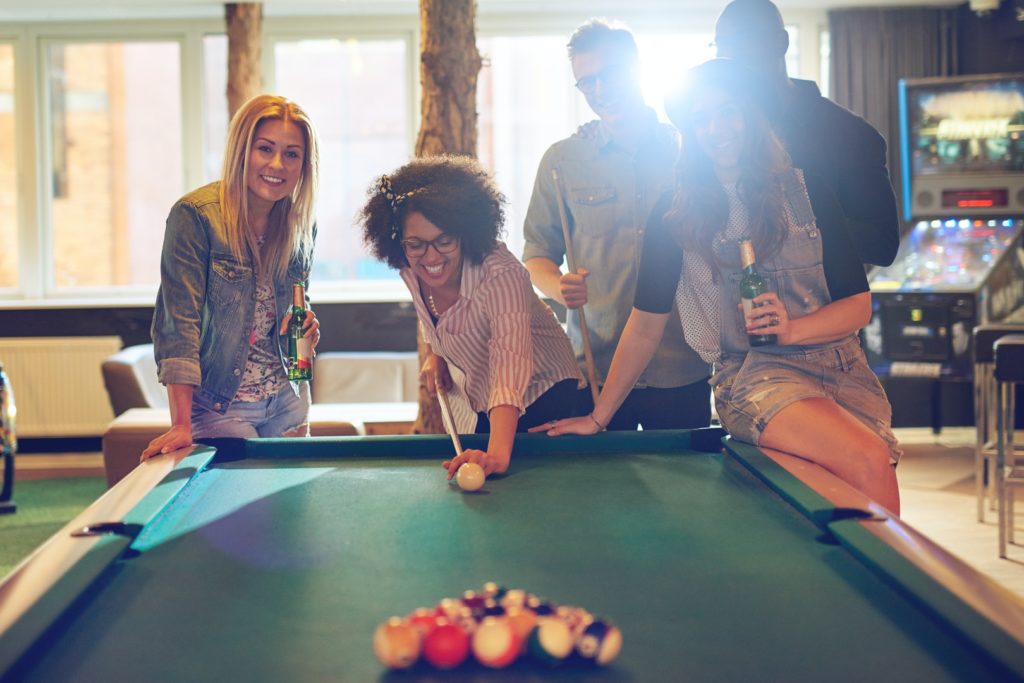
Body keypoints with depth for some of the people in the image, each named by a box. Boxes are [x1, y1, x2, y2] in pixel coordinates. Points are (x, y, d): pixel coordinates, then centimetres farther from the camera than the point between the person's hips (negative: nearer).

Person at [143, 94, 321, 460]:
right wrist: (181, 425, -27)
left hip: (287, 400, 6)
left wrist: (305, 326, -8)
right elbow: (179, 321, -22)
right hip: (219, 405, -6)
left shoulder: (301, 226, 1)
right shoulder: (195, 215, -17)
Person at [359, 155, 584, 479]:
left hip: (544, 400, -7)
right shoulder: (411, 272, -13)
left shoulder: (502, 274, -35)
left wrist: (497, 453, -63)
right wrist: (436, 353, -3)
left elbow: (511, 365, -50)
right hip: (486, 406, 7)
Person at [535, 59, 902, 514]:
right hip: (752, 374, -3)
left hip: (840, 368, 3)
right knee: (868, 460, -28)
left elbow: (858, 304, 5)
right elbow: (646, 325, 9)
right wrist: (598, 417, 9)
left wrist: (791, 328, -14)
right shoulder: (676, 215, 3)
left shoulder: (807, 192, 5)